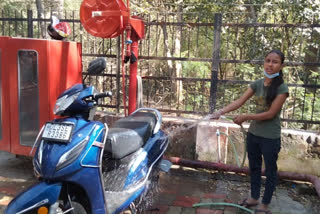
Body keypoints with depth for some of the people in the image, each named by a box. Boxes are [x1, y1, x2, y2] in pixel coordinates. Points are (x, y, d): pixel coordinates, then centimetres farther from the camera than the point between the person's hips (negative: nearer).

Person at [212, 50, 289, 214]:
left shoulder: (282, 88, -16)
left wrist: (245, 117, -17)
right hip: (253, 134, 6)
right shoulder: (257, 84, 0)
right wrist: (222, 111, -23)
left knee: (270, 171, 12)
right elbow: (239, 101, -8)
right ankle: (254, 197, 39)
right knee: (254, 167, 20)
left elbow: (270, 114, -20)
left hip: (270, 138, -6)